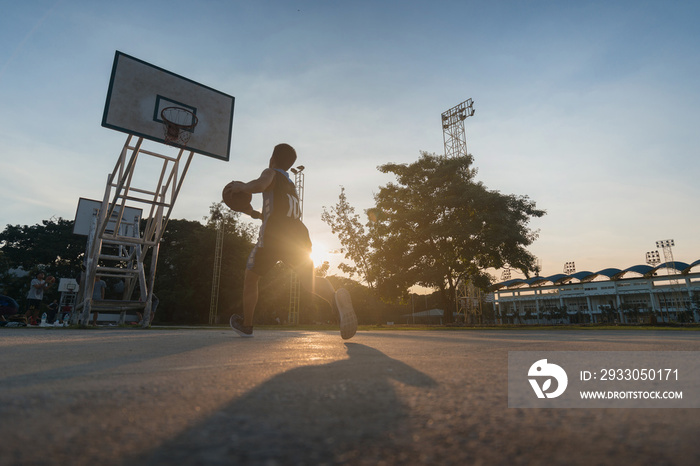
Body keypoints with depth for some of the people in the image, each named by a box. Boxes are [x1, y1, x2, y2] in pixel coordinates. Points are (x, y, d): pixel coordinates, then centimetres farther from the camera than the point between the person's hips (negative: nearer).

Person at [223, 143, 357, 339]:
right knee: (308, 279, -11)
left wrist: (241, 187, 4)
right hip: (298, 236, 6)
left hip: (273, 236, -5)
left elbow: (259, 185, -14)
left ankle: (246, 325, 30)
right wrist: (253, 213, 50)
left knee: (250, 277, 17)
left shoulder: (271, 173, 12)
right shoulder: (291, 185, 33)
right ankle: (336, 298, -45)